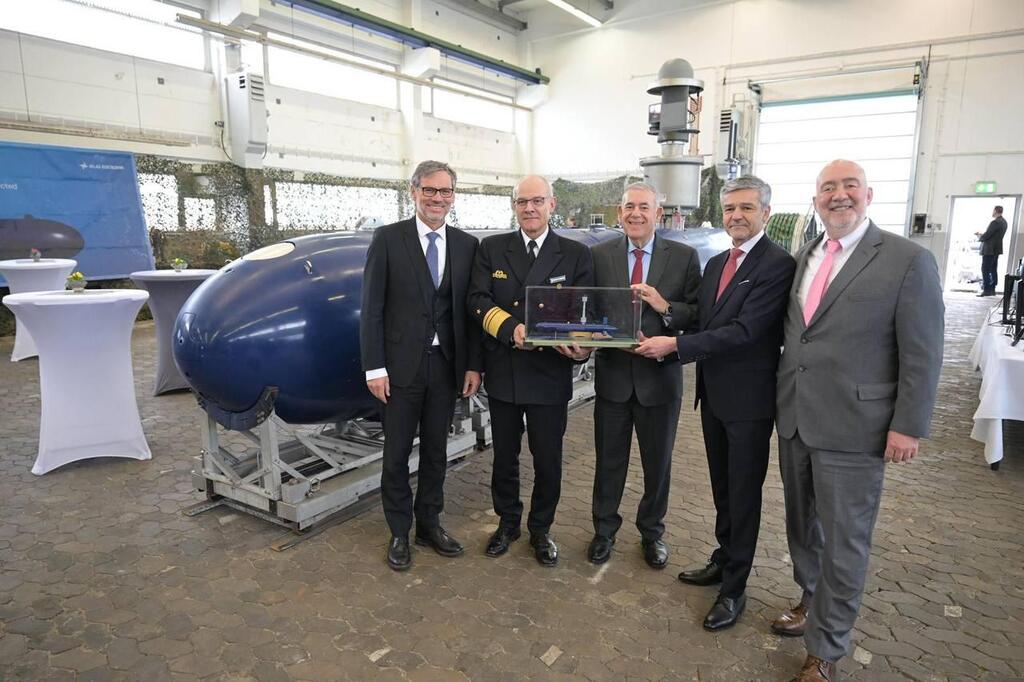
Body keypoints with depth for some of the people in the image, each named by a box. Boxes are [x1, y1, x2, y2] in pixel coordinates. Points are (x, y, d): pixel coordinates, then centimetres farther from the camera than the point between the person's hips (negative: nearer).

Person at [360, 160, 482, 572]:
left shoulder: (467, 245, 5)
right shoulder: (388, 239, -3)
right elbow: (371, 308, -6)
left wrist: (473, 365, 0)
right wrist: (374, 367, -11)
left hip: (447, 366, 3)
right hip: (402, 365, -3)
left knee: (436, 451, 14)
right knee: (397, 453, 8)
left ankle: (429, 524, 32)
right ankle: (399, 533, 25)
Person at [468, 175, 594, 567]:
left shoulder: (576, 254, 1)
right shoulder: (491, 248, 4)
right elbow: (478, 301, -5)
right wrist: (512, 328, -22)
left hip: (550, 375, -1)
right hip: (502, 373, 1)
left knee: (548, 460, 10)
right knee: (504, 456, 16)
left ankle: (541, 530, 32)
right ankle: (507, 523, 38)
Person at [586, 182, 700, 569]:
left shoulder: (684, 257, -2)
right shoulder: (599, 255, 0)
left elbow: (699, 315, -6)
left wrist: (665, 307, -22)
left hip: (660, 376, 0)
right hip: (613, 374, 0)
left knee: (658, 463, 16)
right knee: (609, 460, 15)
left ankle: (652, 533, 38)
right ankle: (604, 530, 35)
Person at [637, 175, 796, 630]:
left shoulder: (777, 264, -16)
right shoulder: (715, 263, 11)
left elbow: (745, 330, -24)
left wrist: (674, 345, -25)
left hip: (749, 397, -7)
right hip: (714, 393, 7)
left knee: (744, 493, 5)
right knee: (722, 487, 20)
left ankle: (734, 588, 20)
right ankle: (723, 559, 39)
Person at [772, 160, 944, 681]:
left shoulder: (909, 260, -8)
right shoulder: (803, 258, 9)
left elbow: (922, 355, -9)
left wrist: (908, 426, -11)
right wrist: (781, 398, 9)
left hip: (853, 428, -5)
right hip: (794, 419, 6)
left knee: (844, 541, 7)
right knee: (801, 525, 19)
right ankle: (813, 604, 42)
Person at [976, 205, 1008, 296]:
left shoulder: (995, 222, -20)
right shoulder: (1003, 221, 11)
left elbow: (985, 236, -19)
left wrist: (979, 236, 1)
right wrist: (982, 234, 15)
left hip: (989, 249, -9)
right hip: (997, 249, 9)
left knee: (985, 270, -5)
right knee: (993, 270, 12)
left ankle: (986, 290, -6)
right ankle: (992, 289, 15)